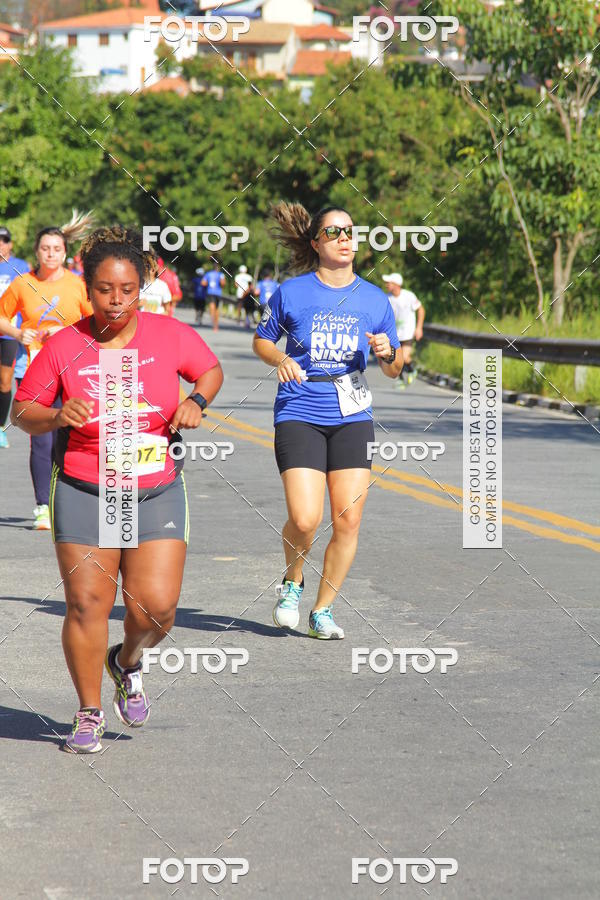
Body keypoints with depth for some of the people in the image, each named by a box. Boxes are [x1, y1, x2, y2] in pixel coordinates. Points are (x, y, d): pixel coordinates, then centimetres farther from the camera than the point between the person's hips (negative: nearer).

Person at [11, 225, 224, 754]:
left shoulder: (169, 335, -2)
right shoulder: (65, 347, -5)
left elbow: (212, 370, 16)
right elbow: (22, 412, 2)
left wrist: (195, 401, -4)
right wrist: (57, 416, -18)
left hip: (157, 492, 1)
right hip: (84, 492, -1)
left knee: (157, 607, -7)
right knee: (87, 605, -5)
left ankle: (128, 662, 28)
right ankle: (90, 714, 14)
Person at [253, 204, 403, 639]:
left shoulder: (375, 299, 7)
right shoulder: (292, 292, 1)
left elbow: (394, 371, 15)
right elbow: (262, 340, 14)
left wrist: (387, 353, -8)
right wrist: (280, 360, -6)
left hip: (352, 418, 3)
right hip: (299, 415, -2)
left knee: (348, 521, -5)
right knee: (304, 521, -14)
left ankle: (323, 610, 13)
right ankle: (292, 582, 18)